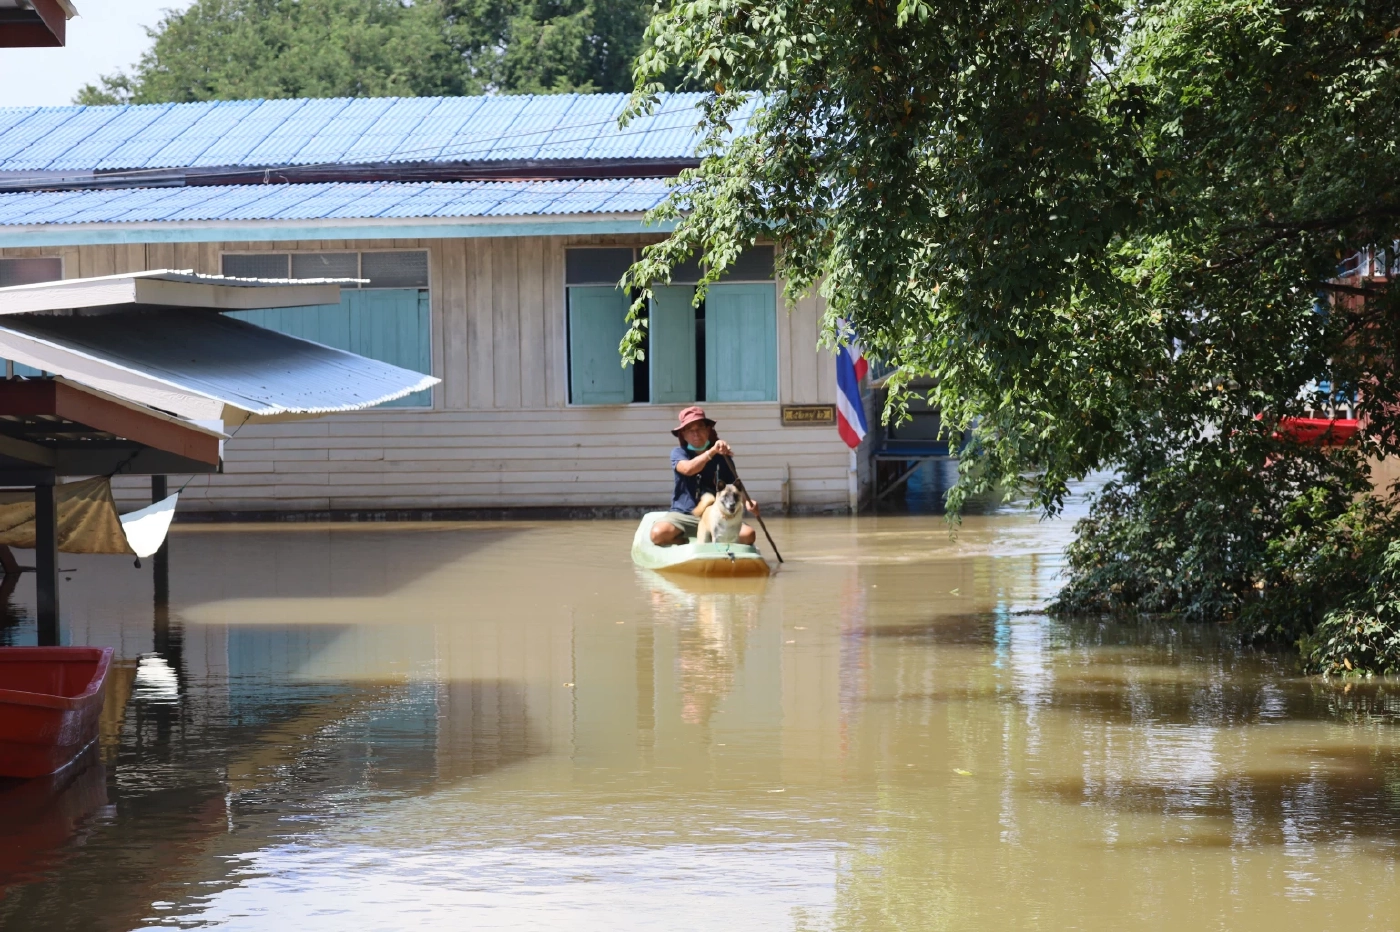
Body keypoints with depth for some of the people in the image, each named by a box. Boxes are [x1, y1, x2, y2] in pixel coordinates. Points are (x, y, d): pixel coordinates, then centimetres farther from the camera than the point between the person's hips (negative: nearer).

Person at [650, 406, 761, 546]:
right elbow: (688, 469, -21)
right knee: (659, 533, -33)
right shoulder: (678, 453, 2)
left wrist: (747, 501, -13)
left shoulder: (722, 457, 9)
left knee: (747, 534, -25)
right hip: (684, 515, -2)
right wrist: (712, 451, -35)